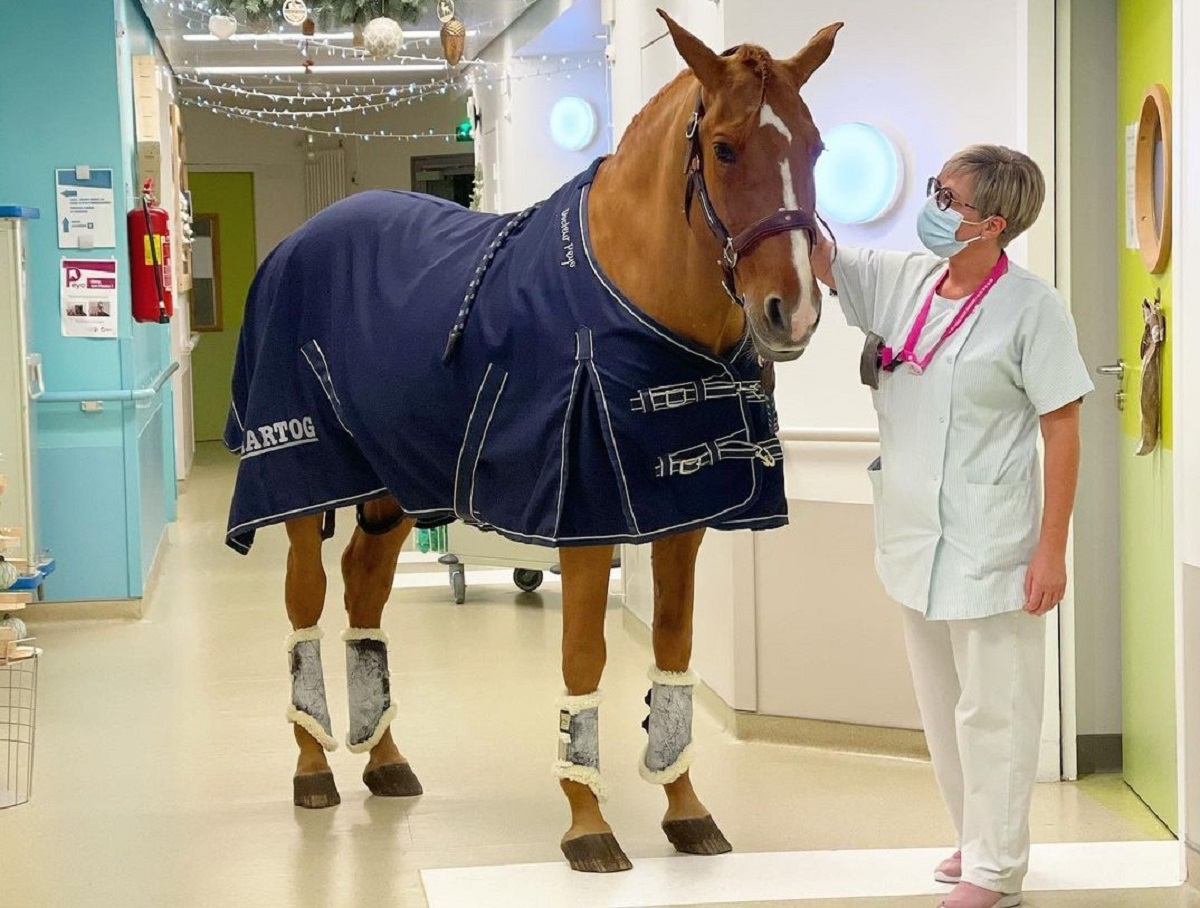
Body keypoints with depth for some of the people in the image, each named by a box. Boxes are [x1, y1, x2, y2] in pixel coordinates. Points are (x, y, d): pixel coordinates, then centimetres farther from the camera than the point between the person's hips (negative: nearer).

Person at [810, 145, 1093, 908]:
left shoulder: (1032, 308, -14)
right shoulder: (904, 282, 3)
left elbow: (1063, 429, -13)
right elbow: (817, 258, 5)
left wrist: (1053, 548, -15)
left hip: (990, 547, -7)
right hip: (916, 534, 7)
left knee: (992, 709, 2)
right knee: (942, 703, 18)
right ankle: (977, 840, 34)